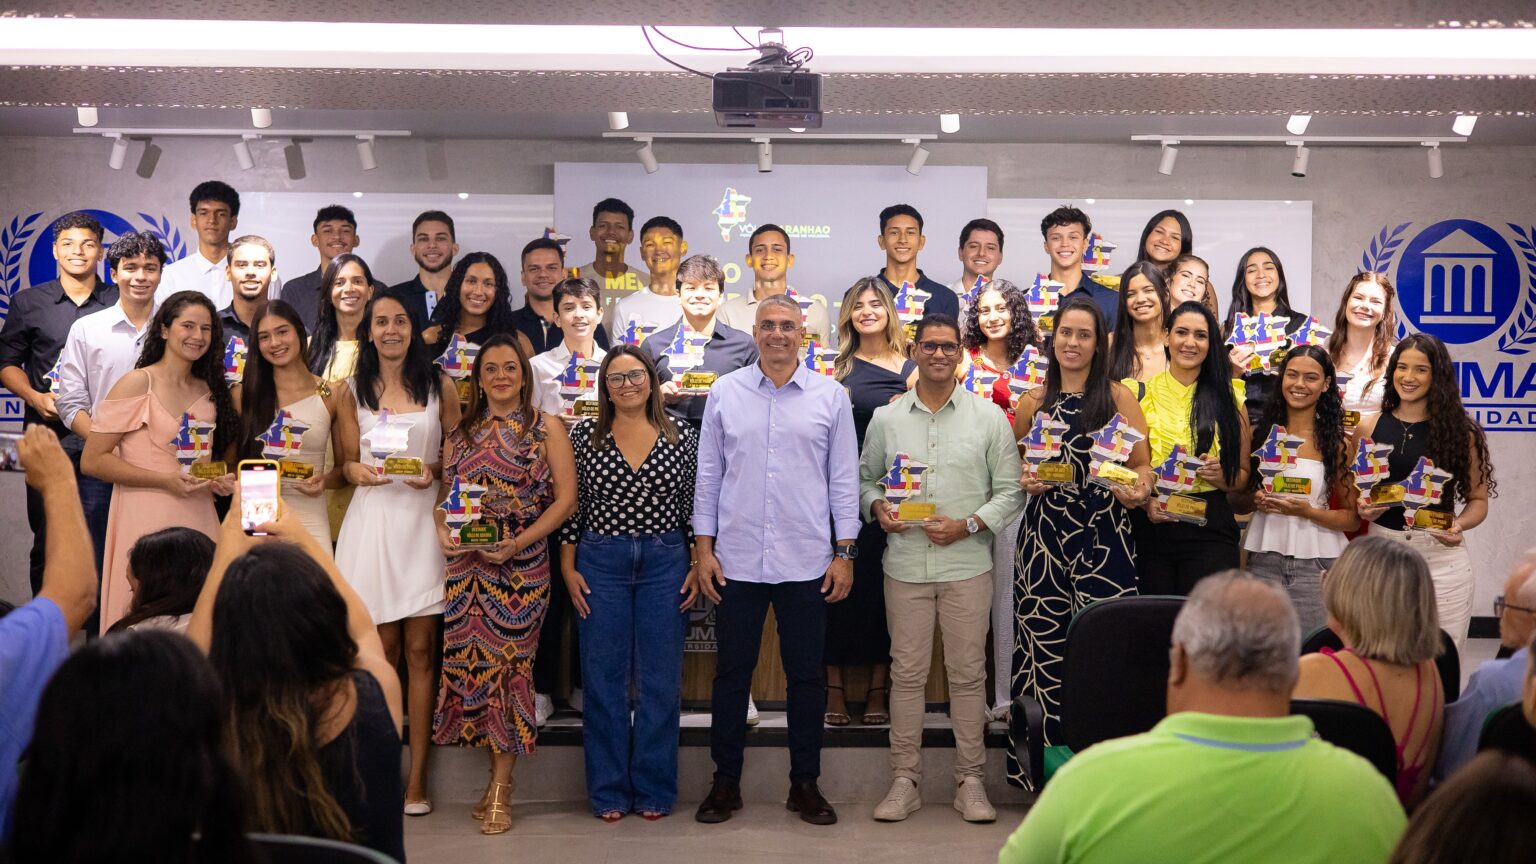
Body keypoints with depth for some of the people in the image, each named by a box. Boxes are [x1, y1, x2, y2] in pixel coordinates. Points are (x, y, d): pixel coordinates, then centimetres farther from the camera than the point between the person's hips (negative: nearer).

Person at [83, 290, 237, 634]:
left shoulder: (210, 391, 14)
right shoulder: (138, 383, -4)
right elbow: (92, 460, -9)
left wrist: (222, 480, 5)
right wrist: (165, 480, -16)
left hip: (199, 518, 5)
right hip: (147, 519, -5)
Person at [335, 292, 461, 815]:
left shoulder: (440, 386, 6)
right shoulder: (353, 392, 9)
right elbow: (347, 464, 10)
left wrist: (434, 470, -11)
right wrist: (364, 472, -11)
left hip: (424, 517, -1)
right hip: (373, 518, 1)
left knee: (419, 649, -2)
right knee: (382, 649, 3)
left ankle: (417, 776, 3)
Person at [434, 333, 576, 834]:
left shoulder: (545, 428, 2)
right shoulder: (461, 433, 13)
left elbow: (566, 498, -4)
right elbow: (446, 494, 16)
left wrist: (518, 543, -14)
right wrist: (443, 531, -6)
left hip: (520, 566, -4)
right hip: (465, 566, 4)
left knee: (507, 661, -4)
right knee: (470, 661, 2)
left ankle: (500, 790, 4)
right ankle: (499, 776, 16)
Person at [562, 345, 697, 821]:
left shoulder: (682, 438, 3)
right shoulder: (585, 436, 2)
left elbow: (695, 506, 5)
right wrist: (569, 568, 0)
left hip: (666, 563, 0)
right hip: (600, 564, 0)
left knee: (660, 678, 5)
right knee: (604, 677, 4)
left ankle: (653, 790, 15)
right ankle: (608, 790, 14)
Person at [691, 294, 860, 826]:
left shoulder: (831, 397, 3)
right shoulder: (725, 393, 4)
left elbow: (843, 479, 4)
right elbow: (708, 475, 6)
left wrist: (844, 553, 0)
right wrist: (703, 548, 2)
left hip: (807, 563, 0)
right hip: (736, 561, 0)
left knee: (806, 676, 7)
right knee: (732, 673, 8)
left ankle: (805, 785, 20)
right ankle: (726, 783, 20)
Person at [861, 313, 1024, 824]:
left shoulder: (989, 417, 3)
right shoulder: (886, 419, 7)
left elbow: (1010, 490, 3)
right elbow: (865, 479, 16)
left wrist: (968, 525, -10)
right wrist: (877, 506, -6)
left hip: (967, 565, -1)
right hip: (905, 565, 1)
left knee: (968, 674, 3)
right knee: (907, 672, 5)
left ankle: (970, 780, 13)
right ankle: (905, 779, 13)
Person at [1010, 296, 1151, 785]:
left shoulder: (1118, 397, 4)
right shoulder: (1034, 400, 12)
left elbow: (1142, 465, 4)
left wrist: (1138, 489, -16)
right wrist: (1025, 482, -3)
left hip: (1103, 533, -2)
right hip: (1044, 531, 2)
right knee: (1042, 640, 0)